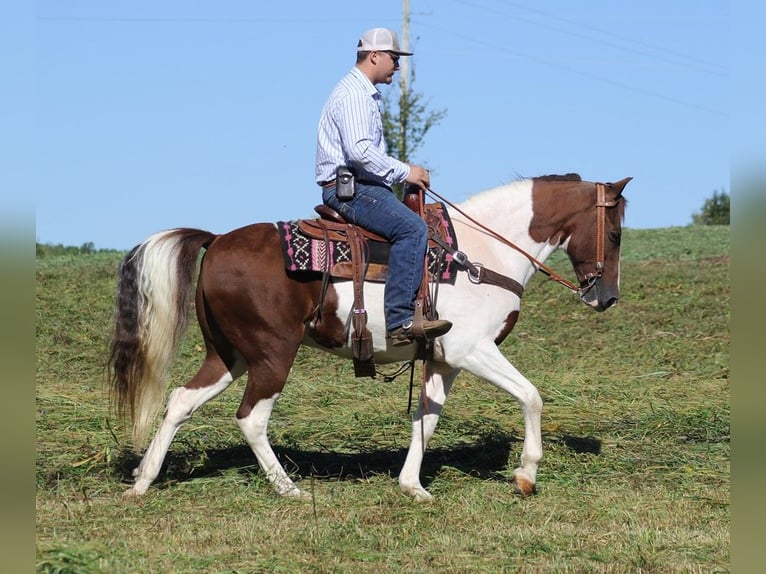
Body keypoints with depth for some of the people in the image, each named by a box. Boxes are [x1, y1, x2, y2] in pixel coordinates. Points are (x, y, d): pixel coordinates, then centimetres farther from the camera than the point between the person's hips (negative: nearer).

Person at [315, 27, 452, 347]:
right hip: (348, 189, -12)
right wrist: (404, 172, -18)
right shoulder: (353, 93, -12)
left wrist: (403, 174, 16)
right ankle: (400, 320, -35)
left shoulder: (365, 94, 23)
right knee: (412, 228, -28)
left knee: (421, 220, 13)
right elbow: (359, 150, -25)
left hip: (360, 185, 12)